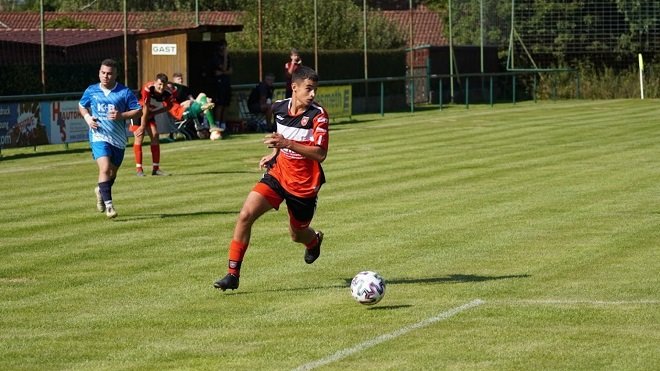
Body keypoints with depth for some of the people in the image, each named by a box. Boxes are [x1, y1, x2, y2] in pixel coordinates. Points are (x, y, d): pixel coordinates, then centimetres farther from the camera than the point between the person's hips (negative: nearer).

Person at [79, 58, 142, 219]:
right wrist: (87, 117, 0)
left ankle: (100, 191, 46)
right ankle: (108, 204, -17)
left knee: (113, 171, 16)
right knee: (105, 168, -19)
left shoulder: (124, 92, -3)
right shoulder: (91, 91, 3)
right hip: (99, 136, -1)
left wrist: (121, 116, -18)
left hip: (118, 139, 2)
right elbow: (81, 106, 20)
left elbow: (138, 111, -2)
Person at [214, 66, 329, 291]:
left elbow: (320, 154, -27)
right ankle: (233, 274, -12)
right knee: (246, 215, -17)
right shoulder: (279, 108, -3)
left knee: (297, 235, 15)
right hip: (278, 174, 3)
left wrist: (287, 143, -35)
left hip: (304, 184, -3)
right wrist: (274, 153, 8)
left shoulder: (318, 115, -18)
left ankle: (314, 241, 56)